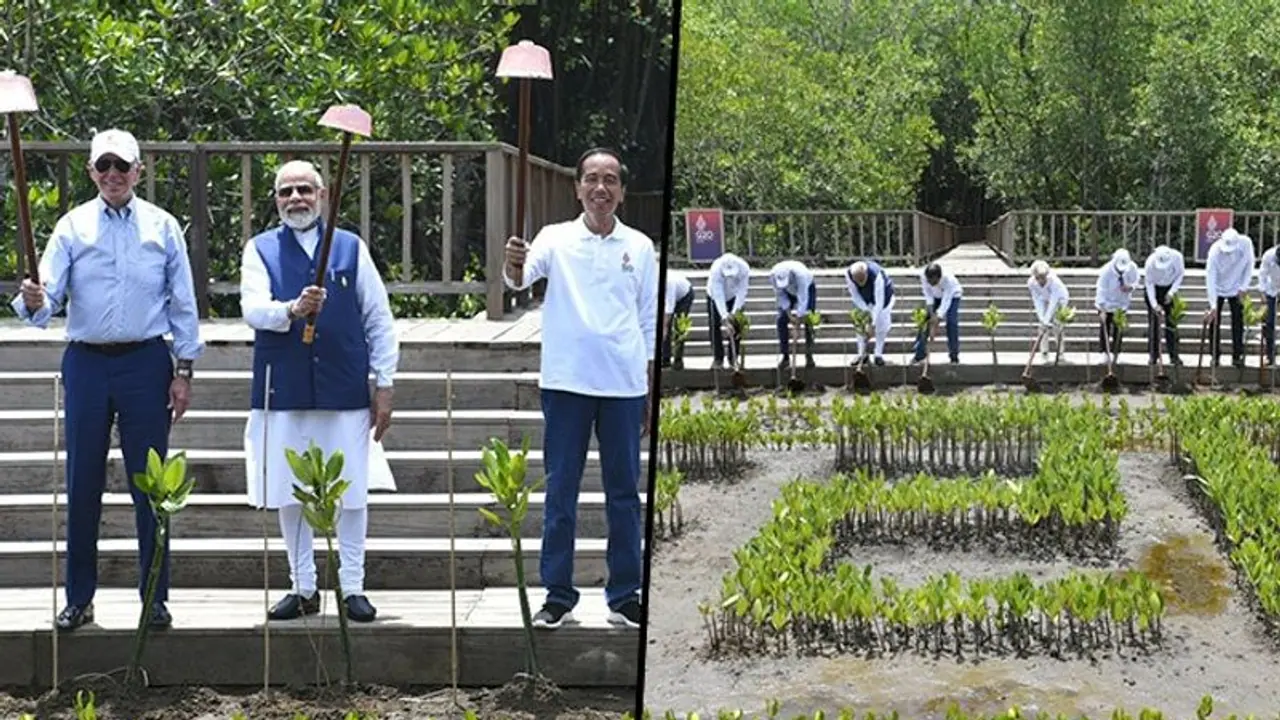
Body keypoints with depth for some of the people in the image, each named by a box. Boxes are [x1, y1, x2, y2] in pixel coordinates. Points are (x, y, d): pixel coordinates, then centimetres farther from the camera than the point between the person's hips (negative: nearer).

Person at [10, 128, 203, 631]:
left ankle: (155, 597, 13)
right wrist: (33, 302, -29)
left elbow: (183, 304, 5)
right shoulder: (72, 227, 3)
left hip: (146, 363, -1)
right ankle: (79, 598, 15)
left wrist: (184, 371, 1)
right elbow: (48, 294, -5)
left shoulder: (162, 227, 3)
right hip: (87, 363, 1)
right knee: (83, 484, 5)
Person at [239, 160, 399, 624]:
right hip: (283, 391, 0)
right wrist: (292, 310, -30)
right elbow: (252, 309, -9)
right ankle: (303, 589, 17)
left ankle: (353, 588, 12)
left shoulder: (352, 248, 8)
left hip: (345, 390, 0)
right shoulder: (260, 250, 7)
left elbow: (379, 320, 9)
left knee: (351, 493, 2)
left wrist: (385, 385, 4)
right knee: (289, 495, 6)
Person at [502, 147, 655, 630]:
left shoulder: (640, 247, 7)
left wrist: (652, 394, 8)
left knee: (624, 492, 7)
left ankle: (625, 595, 15)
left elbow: (650, 324, 10)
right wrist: (514, 265, -41)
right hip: (566, 384, -1)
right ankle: (557, 595, 11)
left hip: (624, 386, 1)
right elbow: (521, 278, -17)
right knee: (560, 491, 3)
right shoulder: (556, 239, 1)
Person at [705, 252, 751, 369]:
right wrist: (724, 316, -44)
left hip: (734, 297, 1)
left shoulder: (744, 268, -33)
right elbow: (718, 296, -38)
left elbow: (741, 292, -28)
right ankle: (718, 359, 0)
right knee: (715, 326, -7)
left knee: (735, 326, -5)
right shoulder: (716, 269, -38)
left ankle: (734, 358, 4)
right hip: (716, 297, -1)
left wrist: (734, 313, -33)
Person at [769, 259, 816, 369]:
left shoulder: (800, 274, -44)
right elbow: (780, 296, -20)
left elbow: (802, 298, -41)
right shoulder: (774, 275, -32)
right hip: (789, 293, 3)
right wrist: (789, 314, -23)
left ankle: (809, 356, -5)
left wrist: (799, 317, -39)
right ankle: (785, 357, -4)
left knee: (808, 321, -13)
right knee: (781, 320, -9)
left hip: (807, 288, -3)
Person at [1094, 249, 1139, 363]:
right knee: (1104, 326, -1)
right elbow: (1101, 290, -29)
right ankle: (1105, 353, 9)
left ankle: (1115, 353, 10)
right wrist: (1102, 309, -33)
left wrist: (1130, 287, -27)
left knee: (1118, 327, 1)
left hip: (1122, 302, 2)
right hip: (1106, 301, -2)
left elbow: (1135, 281, -1)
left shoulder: (1132, 268, -21)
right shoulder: (1107, 270, -31)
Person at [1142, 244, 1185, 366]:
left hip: (1170, 289, 1)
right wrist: (1154, 304, -27)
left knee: (1171, 323, -3)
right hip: (1154, 289, -1)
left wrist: (1172, 291, -19)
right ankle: (1153, 355, 4)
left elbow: (1180, 274, -9)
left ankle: (1174, 355, 1)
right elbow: (1149, 283, -20)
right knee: (1153, 322, -3)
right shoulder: (1150, 262, -30)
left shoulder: (1177, 257, -27)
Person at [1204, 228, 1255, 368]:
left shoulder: (1246, 243, -23)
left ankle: (1237, 356, 7)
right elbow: (1210, 278, -29)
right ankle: (1215, 356, 14)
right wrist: (1213, 306, -33)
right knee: (1214, 322, 2)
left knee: (1238, 322, 0)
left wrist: (1244, 287, -9)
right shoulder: (1215, 251, -30)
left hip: (1236, 290, 2)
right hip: (1217, 290, -2)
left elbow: (1249, 264, -5)